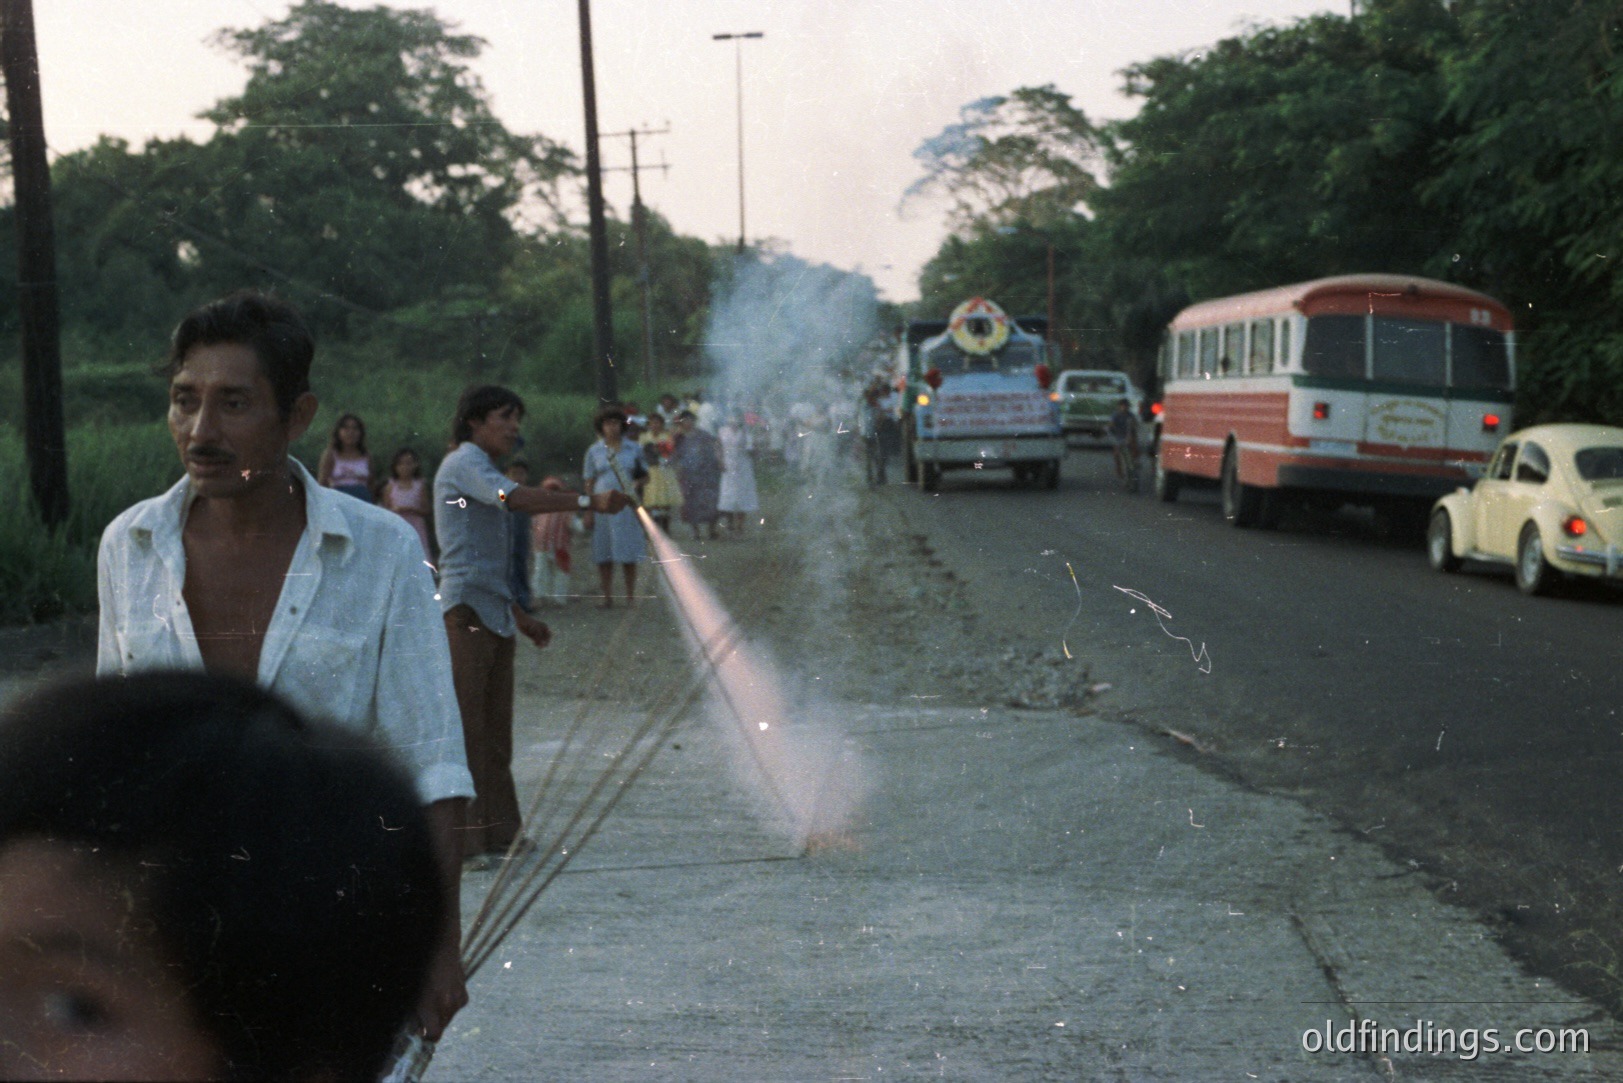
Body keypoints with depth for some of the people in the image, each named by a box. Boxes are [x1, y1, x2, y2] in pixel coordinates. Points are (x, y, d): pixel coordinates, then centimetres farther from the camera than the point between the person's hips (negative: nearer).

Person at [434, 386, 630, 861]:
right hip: (466, 608, -10)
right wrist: (589, 501, -30)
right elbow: (516, 497, -26)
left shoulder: (479, 468, 24)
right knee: (463, 726, -9)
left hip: (494, 612, 10)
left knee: (495, 729, 11)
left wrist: (521, 617, 28)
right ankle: (456, 841, -8)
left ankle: (495, 831, 16)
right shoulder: (464, 461, -5)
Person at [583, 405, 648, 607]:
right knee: (603, 554, 0)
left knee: (629, 553, -1)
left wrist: (637, 483, -8)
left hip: (627, 505, 0)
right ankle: (607, 596, 7)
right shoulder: (594, 451, 7)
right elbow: (588, 482, 7)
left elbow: (645, 475, 15)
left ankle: (631, 596, 9)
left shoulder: (634, 449, 9)